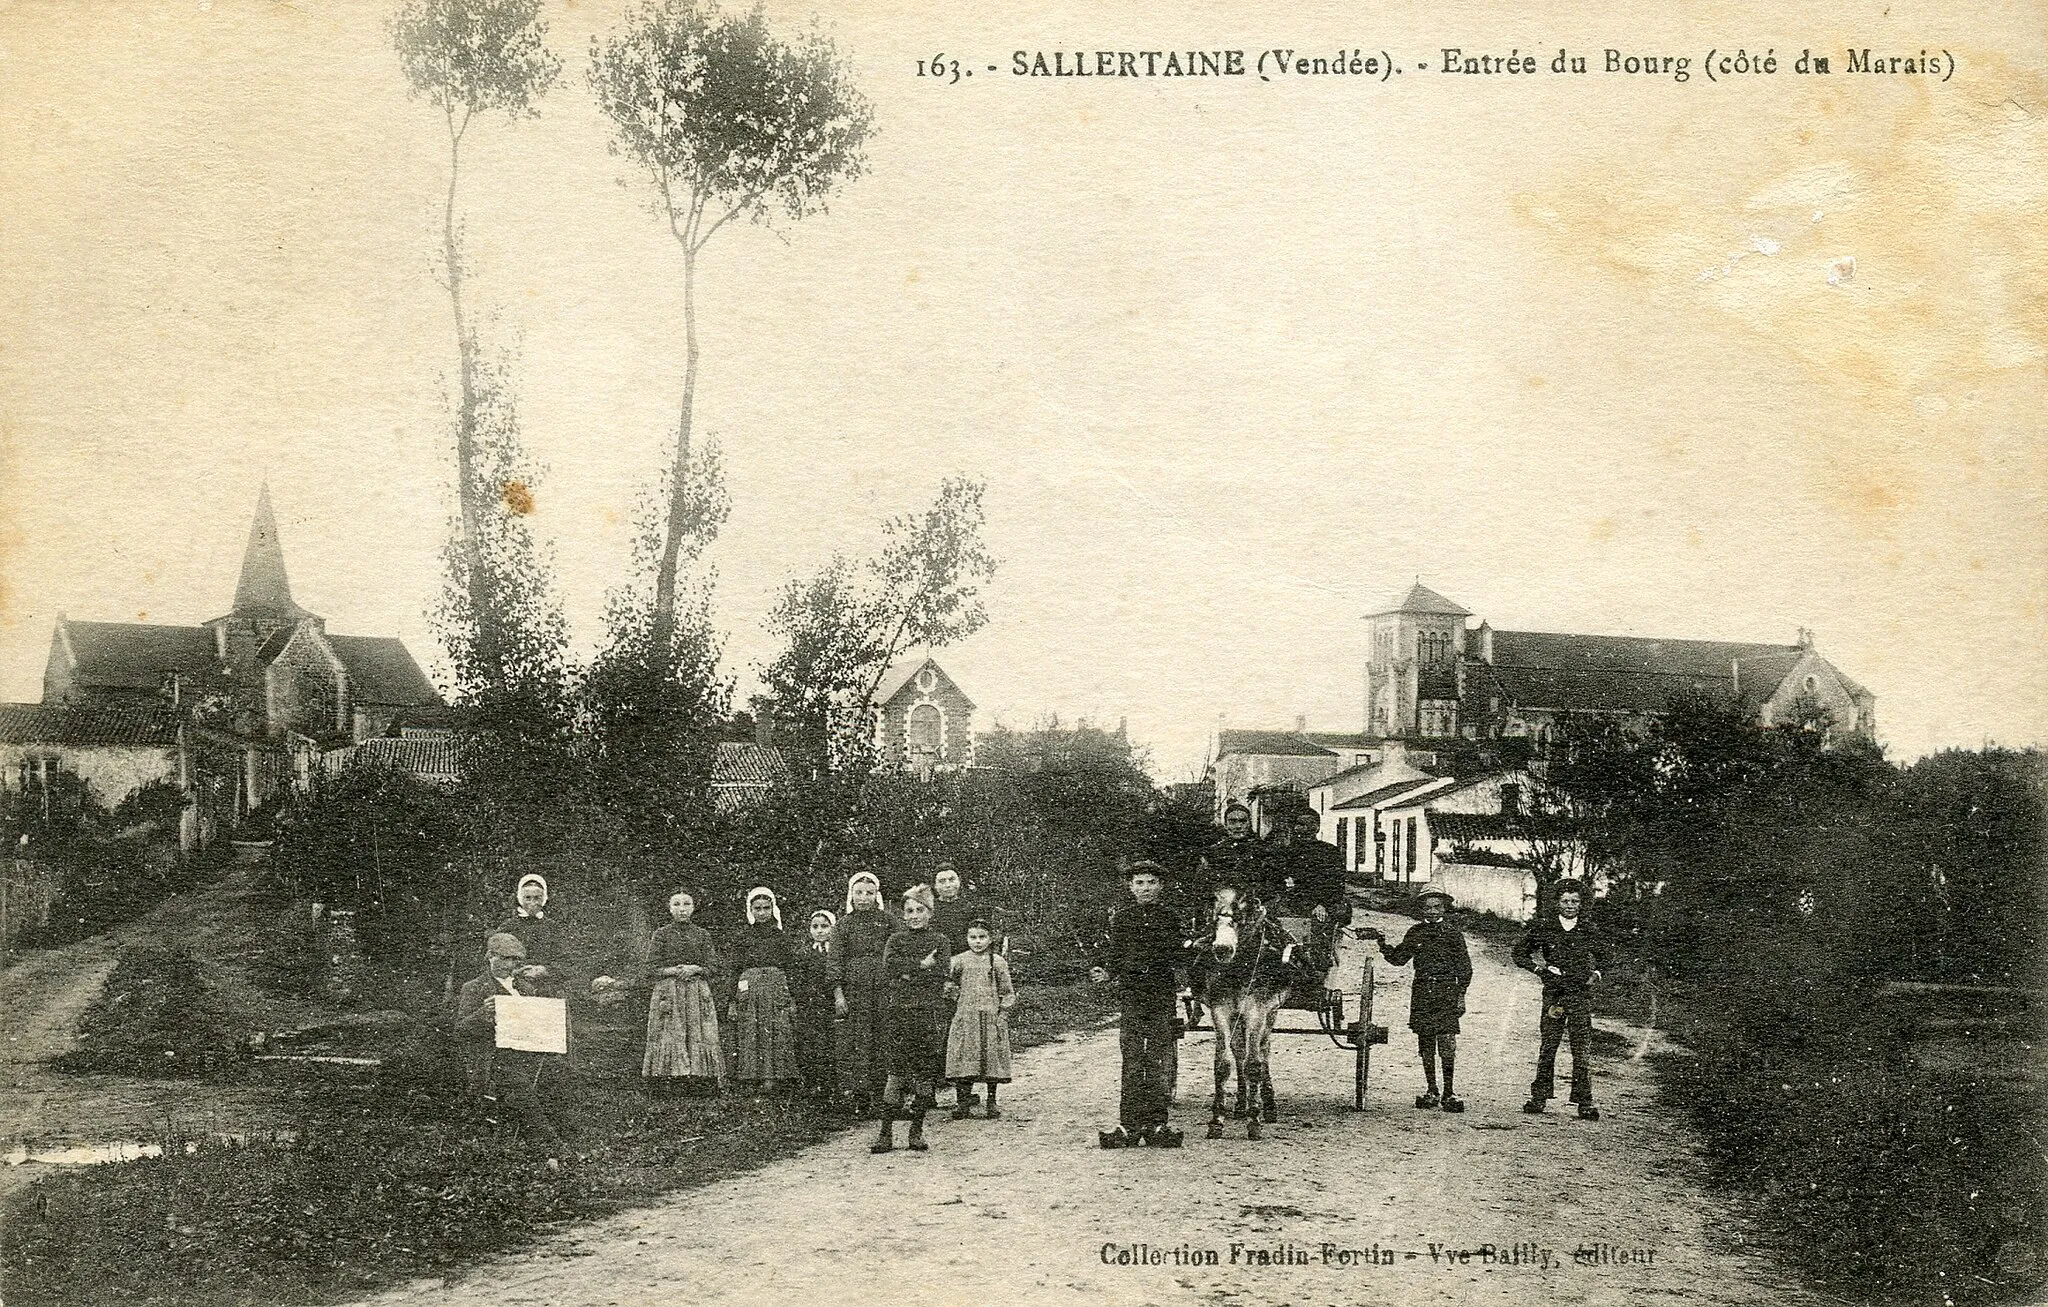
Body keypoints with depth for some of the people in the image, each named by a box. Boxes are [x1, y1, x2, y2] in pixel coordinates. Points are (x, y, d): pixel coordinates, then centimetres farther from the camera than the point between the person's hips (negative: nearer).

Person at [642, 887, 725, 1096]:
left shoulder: (703, 935, 10)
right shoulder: (662, 934, 6)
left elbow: (714, 968, 7)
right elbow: (652, 970, 2)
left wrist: (695, 969, -11)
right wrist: (675, 971, -12)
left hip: (698, 994, 2)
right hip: (668, 993, -2)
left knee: (699, 1037, -5)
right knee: (669, 1037, -9)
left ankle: (699, 1082, -4)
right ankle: (665, 1082, -8)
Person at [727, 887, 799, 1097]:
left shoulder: (780, 935, 12)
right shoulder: (742, 936, 8)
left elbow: (788, 969, 12)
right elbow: (735, 969, 7)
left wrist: (791, 999, 5)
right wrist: (732, 1001, 1)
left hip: (777, 987, 1)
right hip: (748, 988, -1)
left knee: (778, 1034, -7)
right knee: (750, 1035, -6)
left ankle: (771, 1078, -7)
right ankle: (754, 1077, -4)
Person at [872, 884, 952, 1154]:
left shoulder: (940, 942, 10)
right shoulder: (896, 940, 11)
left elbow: (941, 974, -5)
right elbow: (889, 969, -8)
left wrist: (907, 973, -8)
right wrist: (921, 965, -13)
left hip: (931, 1013, 1)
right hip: (901, 1011, 0)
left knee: (924, 1073, 2)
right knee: (897, 1071, -6)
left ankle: (917, 1131, 11)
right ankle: (886, 1133, -5)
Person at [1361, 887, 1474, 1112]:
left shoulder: (1453, 933, 4)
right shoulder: (1415, 932, 11)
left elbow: (1464, 967, 6)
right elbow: (1398, 958, 15)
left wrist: (1461, 994, -2)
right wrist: (1380, 941, 2)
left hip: (1446, 992, -3)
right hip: (1421, 992, 3)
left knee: (1447, 1045, -11)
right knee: (1425, 1045, 5)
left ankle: (1449, 1093, -7)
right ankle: (1432, 1092, 14)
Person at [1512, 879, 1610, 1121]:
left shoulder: (1589, 930, 6)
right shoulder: (1543, 927, 2)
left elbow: (1602, 955, 25)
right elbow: (1520, 953, 9)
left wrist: (1596, 973, 9)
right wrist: (1540, 968, -3)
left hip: (1581, 995, 0)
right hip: (1553, 994, 0)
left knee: (1582, 1049, -3)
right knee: (1547, 1047, 1)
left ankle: (1585, 1102, 0)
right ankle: (1539, 1096, 11)